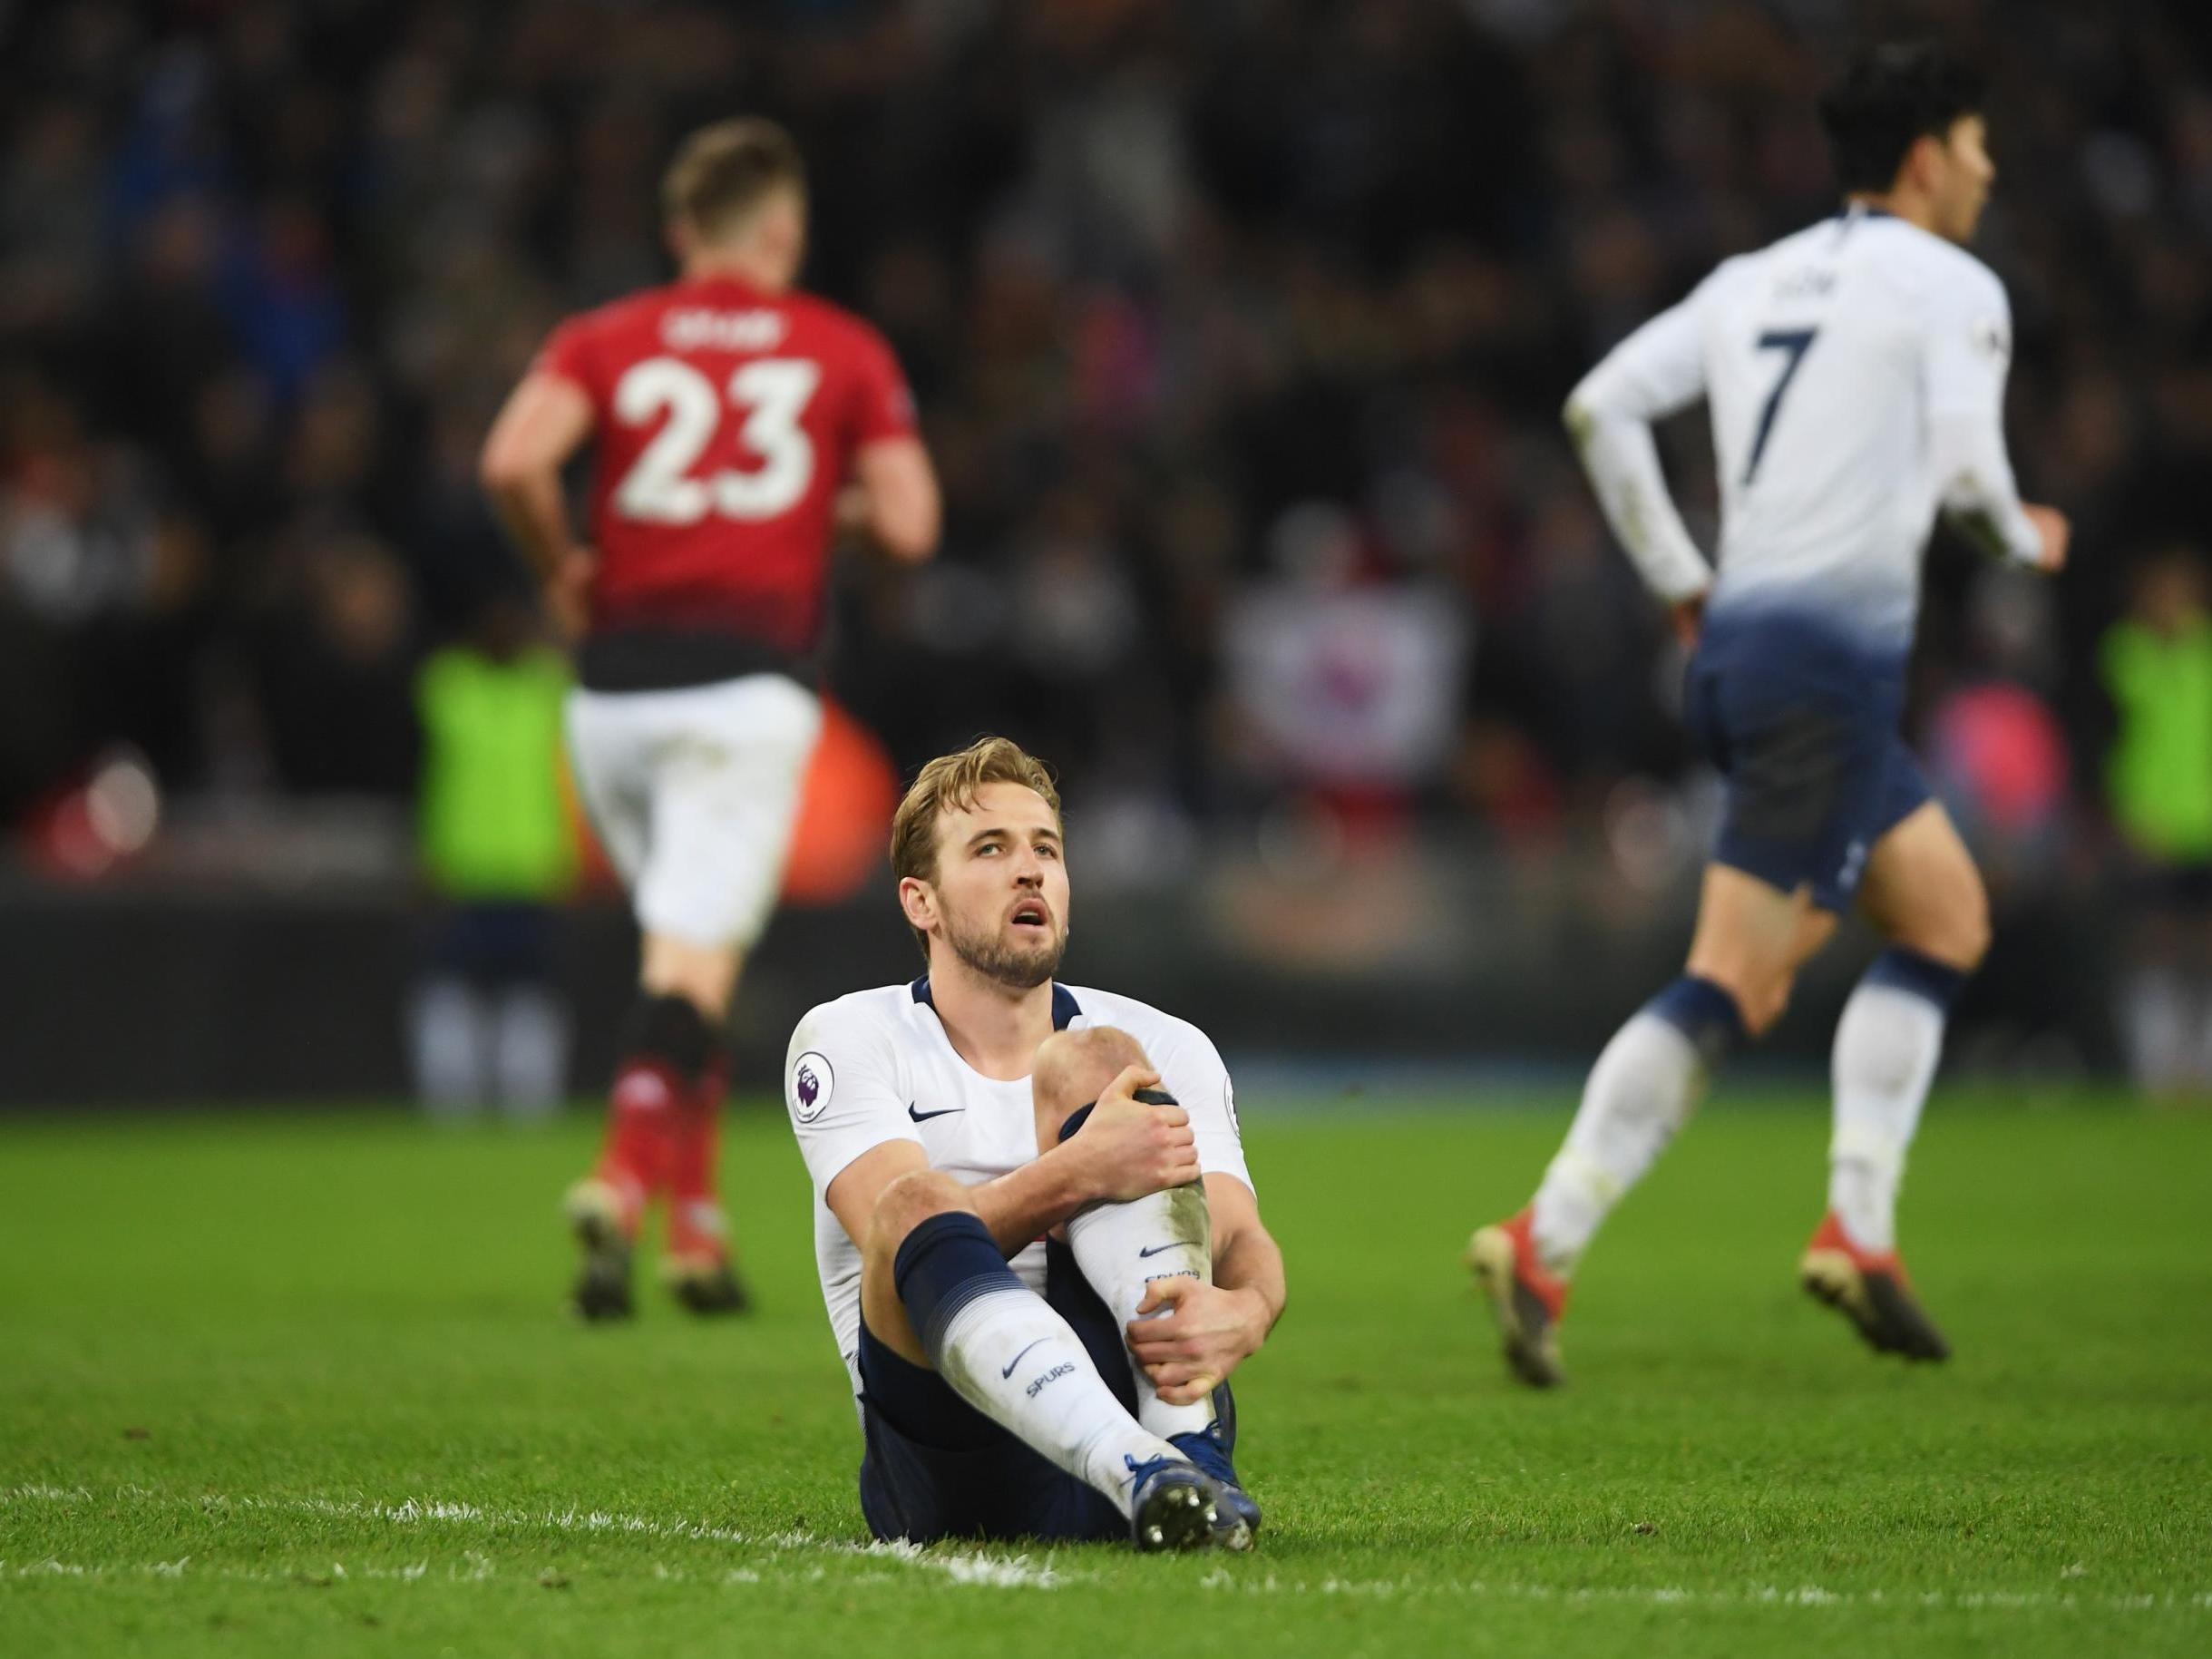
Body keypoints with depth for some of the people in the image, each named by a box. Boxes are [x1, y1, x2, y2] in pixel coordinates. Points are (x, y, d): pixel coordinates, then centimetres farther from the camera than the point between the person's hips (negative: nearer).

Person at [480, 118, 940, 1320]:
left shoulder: (604, 340, 10)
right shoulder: (846, 351, 9)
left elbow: (513, 460, -8)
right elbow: (909, 524, 1)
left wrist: (560, 569, 8)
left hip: (614, 684, 3)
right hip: (747, 686, -3)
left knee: (687, 944, 19)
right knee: (694, 961, -8)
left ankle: (696, 1221, 17)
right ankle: (624, 1181, -30)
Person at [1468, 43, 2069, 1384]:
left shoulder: (1754, 281, 17)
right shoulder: (1953, 289, -2)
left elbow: (1603, 406, 9)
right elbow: (1965, 472, -14)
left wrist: (1680, 581, 15)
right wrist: (2026, 541, 8)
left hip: (1740, 636, 9)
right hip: (1835, 652, -9)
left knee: (1949, 919, 17)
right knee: (1734, 986, -9)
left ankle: (1861, 1231, 9)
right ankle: (1545, 1246, -16)